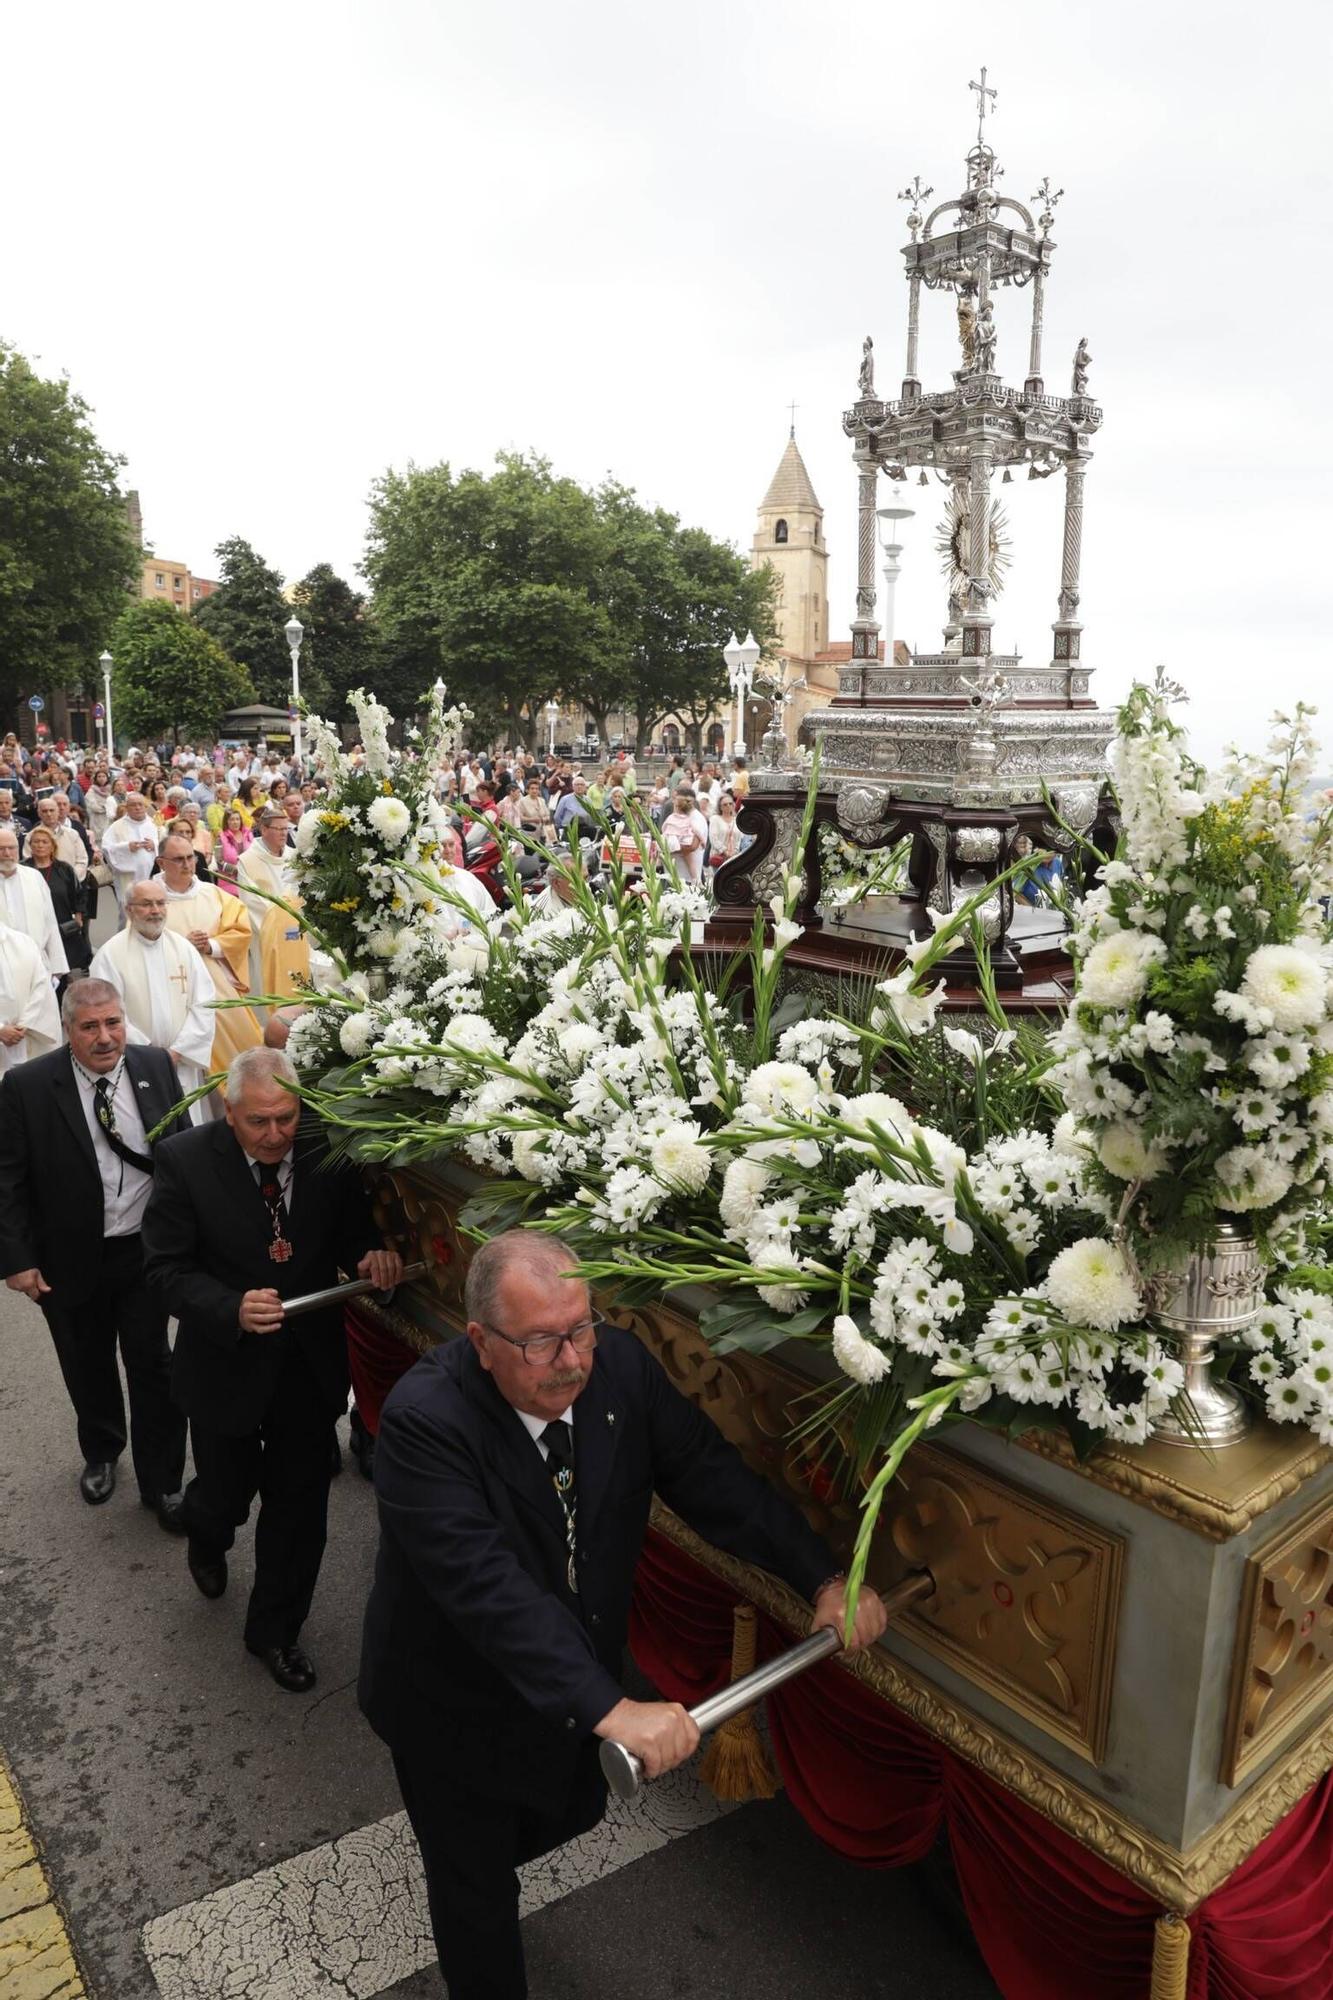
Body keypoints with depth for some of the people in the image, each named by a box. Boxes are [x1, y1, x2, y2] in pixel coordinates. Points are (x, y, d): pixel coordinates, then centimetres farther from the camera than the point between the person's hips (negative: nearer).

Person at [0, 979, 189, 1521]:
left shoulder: (157, 1067, -7)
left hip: (148, 1252, 1)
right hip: (71, 1260, 0)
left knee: (153, 1368, 9)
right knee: (88, 1370, 21)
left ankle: (161, 1482, 27)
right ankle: (101, 1452, 48)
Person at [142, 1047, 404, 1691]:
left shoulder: (327, 1155, -11)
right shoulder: (185, 1160, -16)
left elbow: (353, 1233, 2)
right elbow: (166, 1268, -13)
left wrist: (372, 1256, -22)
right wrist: (233, 1309, -30)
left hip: (310, 1365, 2)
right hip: (226, 1365, -1)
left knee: (298, 1507, 13)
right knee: (227, 1494, 19)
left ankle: (275, 1628, 38)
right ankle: (206, 1537, 57)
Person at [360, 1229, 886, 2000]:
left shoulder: (620, 1364, -20)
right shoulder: (424, 1420, -36)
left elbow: (711, 1474, -13)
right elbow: (488, 1587, -42)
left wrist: (825, 1579, -22)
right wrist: (611, 1709, -48)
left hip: (575, 1683, 6)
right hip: (455, 1704, -5)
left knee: (574, 1810, 31)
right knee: (478, 1894, 16)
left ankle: (474, 1861, 63)